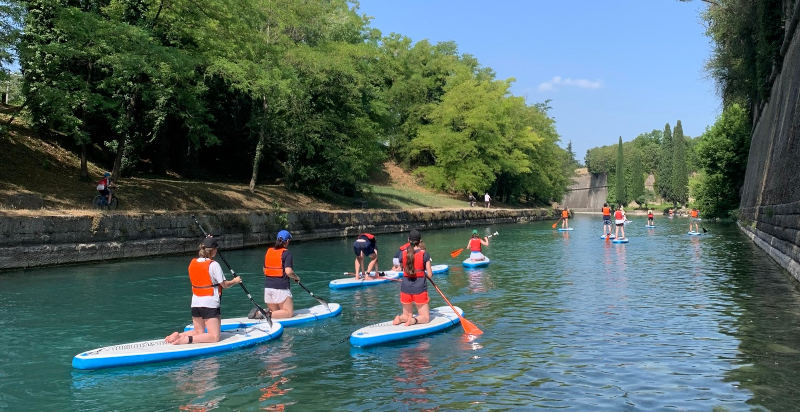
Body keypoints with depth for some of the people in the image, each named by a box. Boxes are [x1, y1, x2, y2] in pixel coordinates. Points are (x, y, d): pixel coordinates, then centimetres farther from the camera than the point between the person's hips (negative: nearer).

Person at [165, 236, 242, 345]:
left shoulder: (192, 263, 6)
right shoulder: (213, 265, -13)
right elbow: (224, 285, -8)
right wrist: (235, 281, 10)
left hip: (195, 303, 7)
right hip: (210, 303, -7)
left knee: (199, 332, 21)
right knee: (214, 337, -3)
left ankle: (178, 335, -2)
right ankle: (188, 339, -21)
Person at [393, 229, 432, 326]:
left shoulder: (403, 253, -2)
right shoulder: (424, 254, -10)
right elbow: (429, 274, -9)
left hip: (405, 287, 3)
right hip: (420, 288, -3)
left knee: (407, 315, 21)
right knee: (425, 318, 10)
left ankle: (400, 318, -10)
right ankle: (414, 320, -19)